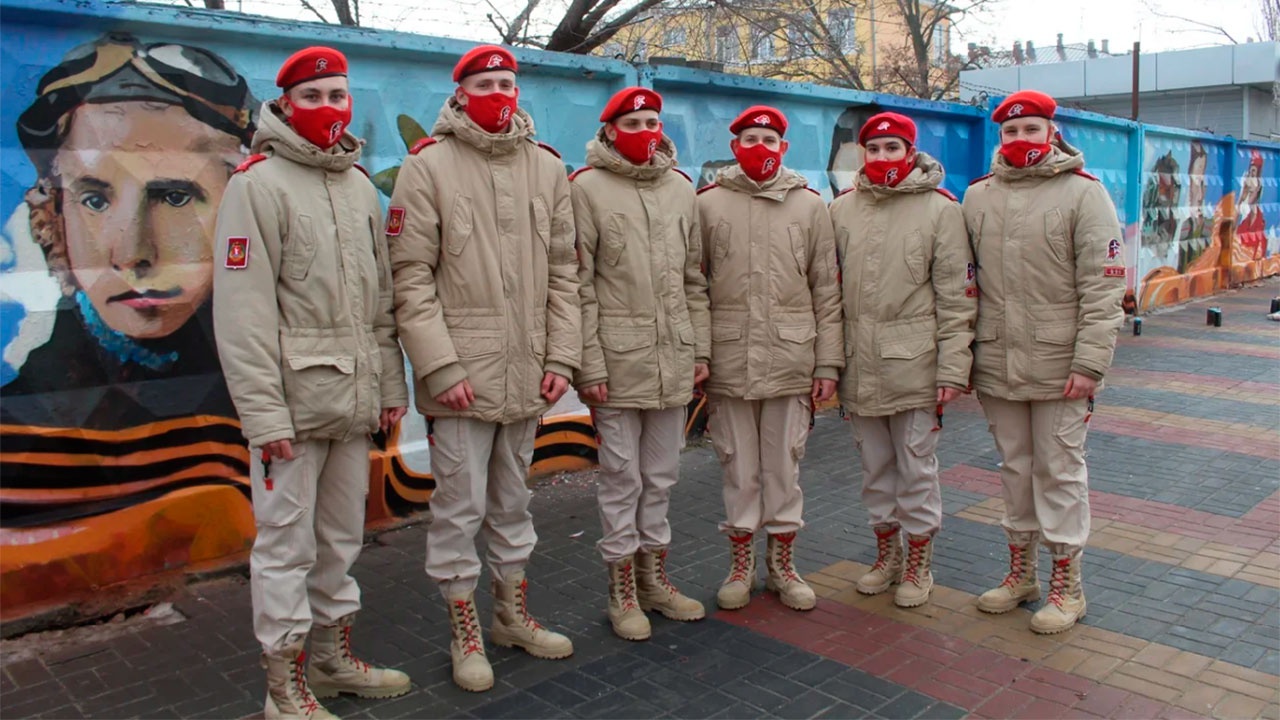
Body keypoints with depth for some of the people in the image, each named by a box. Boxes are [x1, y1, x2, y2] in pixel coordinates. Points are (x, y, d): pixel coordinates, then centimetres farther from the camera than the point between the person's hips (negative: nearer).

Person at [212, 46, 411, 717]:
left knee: (342, 535, 16)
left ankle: (334, 656, 33)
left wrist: (391, 386, 13)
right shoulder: (258, 184, -7)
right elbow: (243, 308, -13)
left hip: (354, 401, 7)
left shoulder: (359, 185, 14)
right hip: (293, 401, -6)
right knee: (287, 542, 2)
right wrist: (264, 412, -16)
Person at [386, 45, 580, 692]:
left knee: (513, 500, 17)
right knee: (460, 506, 3)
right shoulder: (427, 166, -4)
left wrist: (561, 357, 2)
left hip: (527, 373, 4)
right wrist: (440, 366, -15)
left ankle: (514, 616, 34)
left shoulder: (546, 167, 9)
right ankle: (465, 634, 22)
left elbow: (563, 272, 9)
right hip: (460, 373, -4)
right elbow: (411, 277, -8)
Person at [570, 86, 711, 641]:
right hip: (617, 362, -5)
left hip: (673, 362, 5)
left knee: (661, 475, 14)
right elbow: (580, 286, -8)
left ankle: (655, 579, 29)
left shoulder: (680, 187, 12)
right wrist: (589, 365, -13)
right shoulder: (588, 187, -3)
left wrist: (701, 349, 9)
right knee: (622, 477, 4)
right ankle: (623, 592, 18)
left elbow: (694, 280, 15)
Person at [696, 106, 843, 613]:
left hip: (791, 361, 1)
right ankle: (741, 564, 24)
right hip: (729, 359, 0)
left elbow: (826, 290, 6)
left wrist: (828, 362, 1)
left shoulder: (810, 206, 8)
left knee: (784, 466, 9)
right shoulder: (708, 204, 5)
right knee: (739, 467, 8)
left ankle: (783, 564, 25)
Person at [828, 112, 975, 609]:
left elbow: (957, 295, -5)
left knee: (916, 469, 6)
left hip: (914, 364, -3)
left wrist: (953, 368, -10)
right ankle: (886, 553, 33)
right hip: (860, 364, 4)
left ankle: (918, 565, 23)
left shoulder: (941, 208, -2)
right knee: (875, 468, 15)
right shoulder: (842, 209, 8)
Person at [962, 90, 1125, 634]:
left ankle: (1066, 584, 18)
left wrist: (1089, 363, -14)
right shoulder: (978, 196, 9)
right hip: (996, 365, 4)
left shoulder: (1084, 193, -3)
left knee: (1059, 472, 4)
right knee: (1015, 469, 14)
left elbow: (1102, 287, -8)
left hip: (1058, 366, -4)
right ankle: (1020, 572, 29)